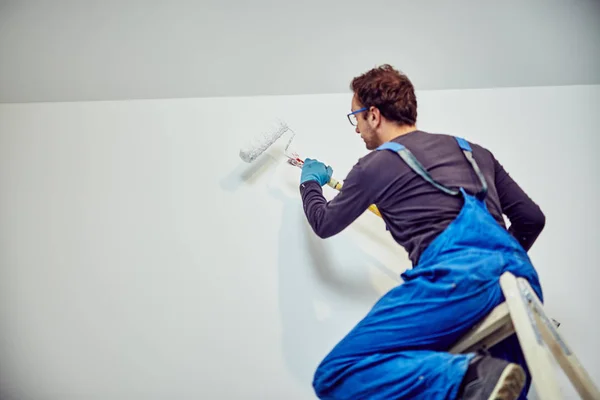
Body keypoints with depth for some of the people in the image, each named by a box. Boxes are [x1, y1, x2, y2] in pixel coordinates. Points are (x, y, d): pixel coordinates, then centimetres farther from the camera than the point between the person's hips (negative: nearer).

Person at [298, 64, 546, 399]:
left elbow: (325, 223, 28)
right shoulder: (473, 151, 27)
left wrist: (310, 182, 48)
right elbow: (532, 218, 28)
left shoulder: (377, 164, 12)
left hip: (457, 275, -7)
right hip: (521, 274, 8)